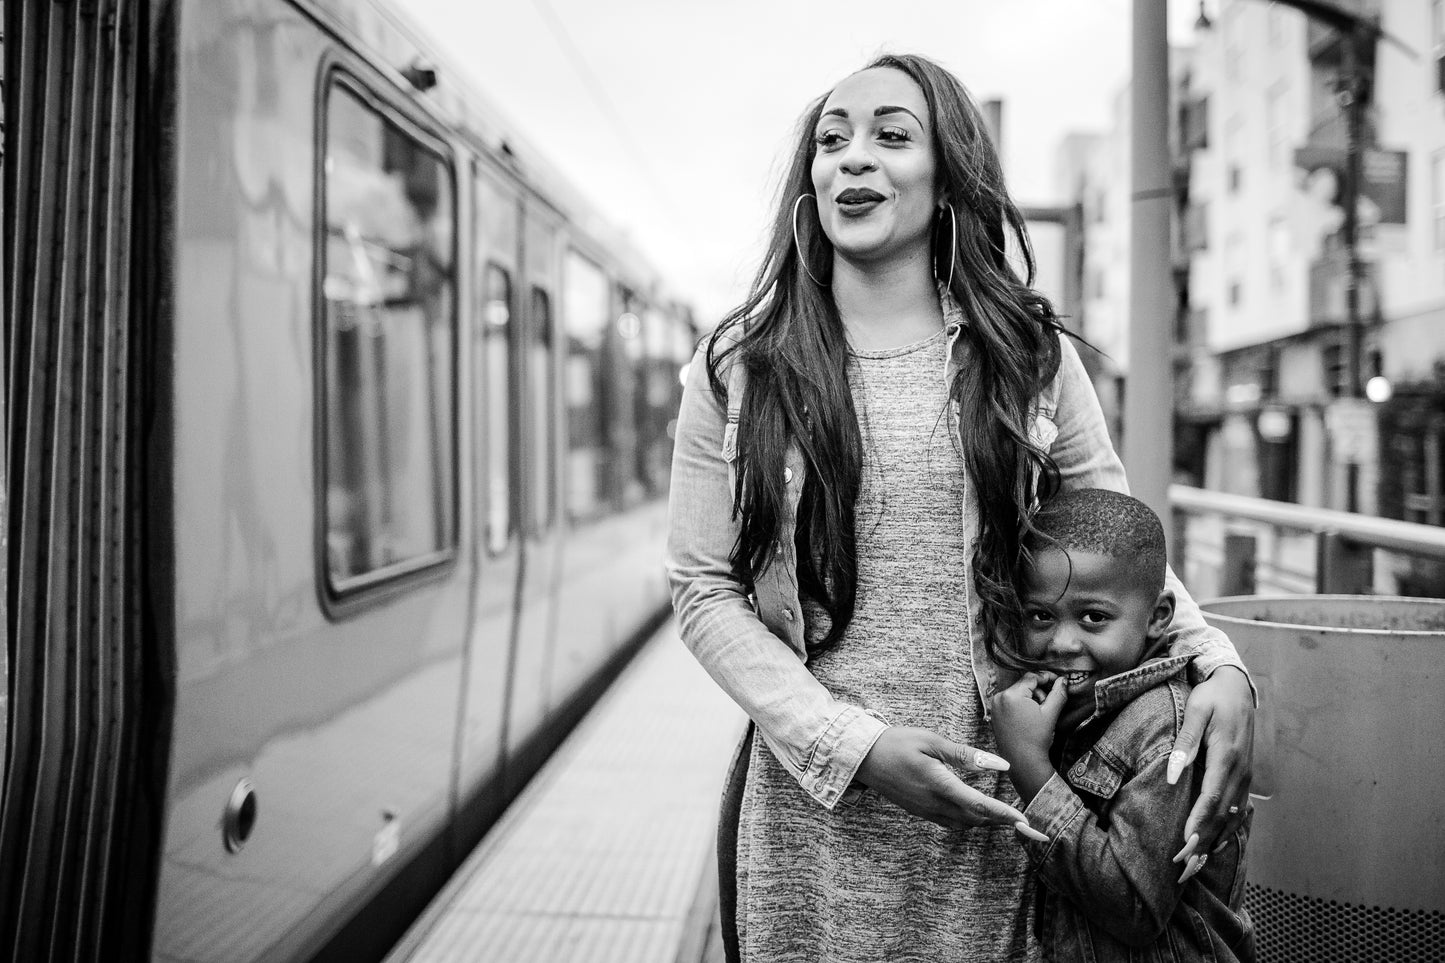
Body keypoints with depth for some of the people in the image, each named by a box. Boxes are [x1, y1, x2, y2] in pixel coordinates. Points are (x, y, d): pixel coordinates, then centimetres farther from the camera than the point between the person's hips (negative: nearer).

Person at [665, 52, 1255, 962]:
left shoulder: (1031, 354, 1)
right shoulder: (737, 368, -2)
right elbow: (706, 591, -3)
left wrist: (1218, 662, -10)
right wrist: (856, 745, -13)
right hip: (813, 804, 0)